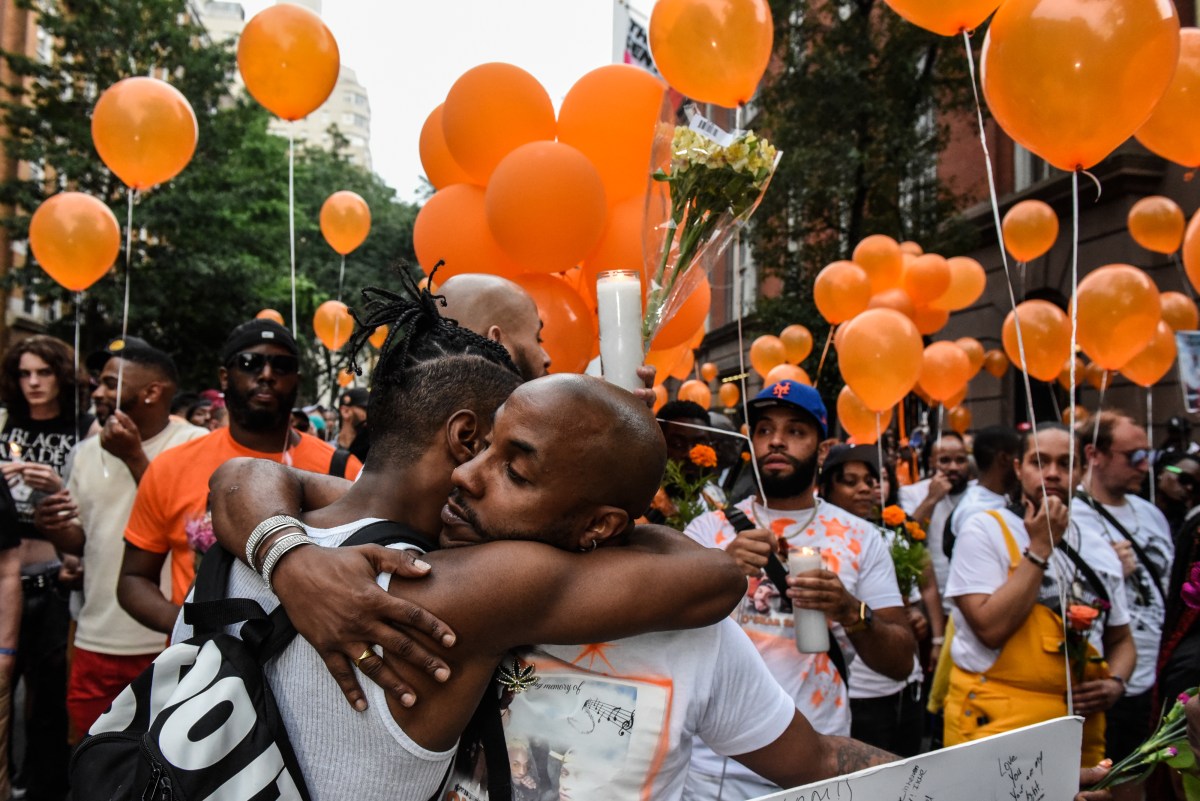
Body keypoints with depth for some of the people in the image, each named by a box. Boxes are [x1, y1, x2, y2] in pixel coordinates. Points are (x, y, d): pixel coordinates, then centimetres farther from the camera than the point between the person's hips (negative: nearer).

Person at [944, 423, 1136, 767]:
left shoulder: (1099, 549, 10)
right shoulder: (985, 530, -7)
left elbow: (1121, 640, 19)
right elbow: (991, 629, -19)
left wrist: (1115, 683, -2)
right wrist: (1039, 548, -15)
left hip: (1080, 724, 5)